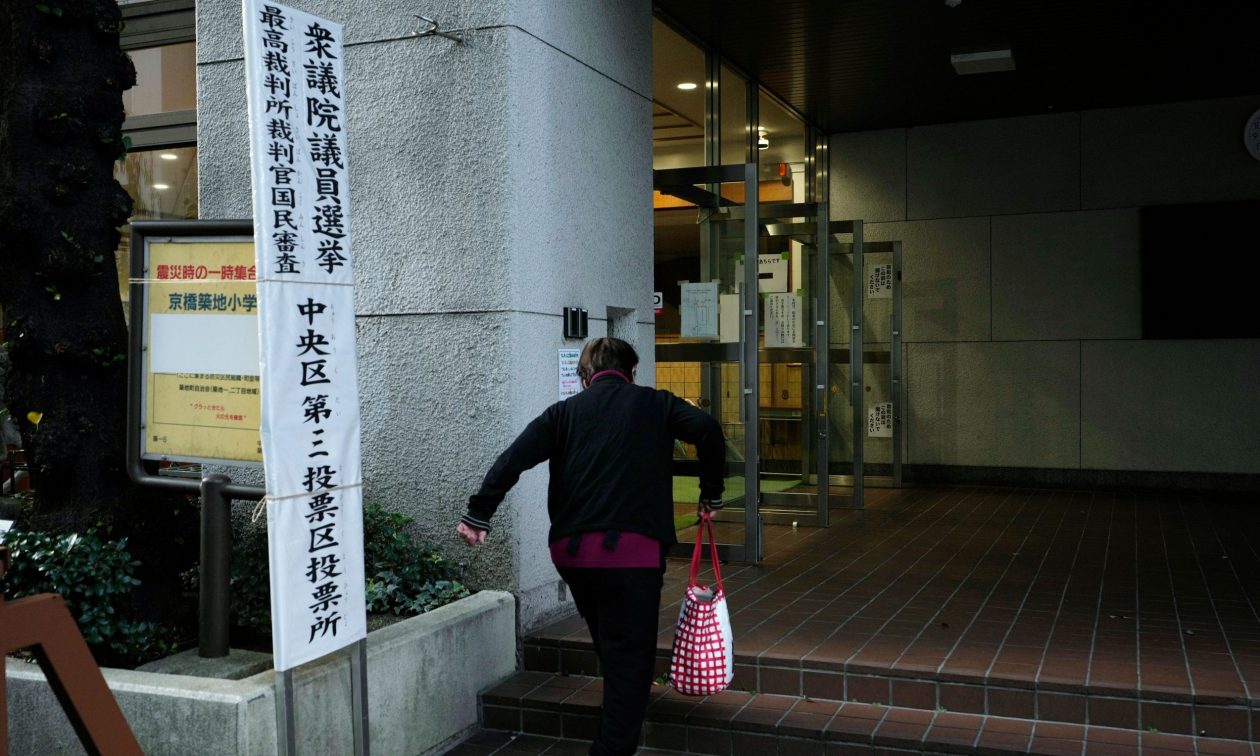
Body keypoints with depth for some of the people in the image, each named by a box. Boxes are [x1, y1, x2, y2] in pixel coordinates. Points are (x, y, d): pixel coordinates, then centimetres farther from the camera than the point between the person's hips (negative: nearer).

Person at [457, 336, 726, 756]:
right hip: (632, 549, -4)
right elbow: (706, 429, -8)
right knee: (629, 657, 2)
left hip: (570, 550, 4)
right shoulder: (653, 404, 8)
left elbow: (514, 457, -2)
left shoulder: (565, 411, 12)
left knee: (611, 647, 25)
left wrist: (478, 513, -2)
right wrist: (711, 494, 3)